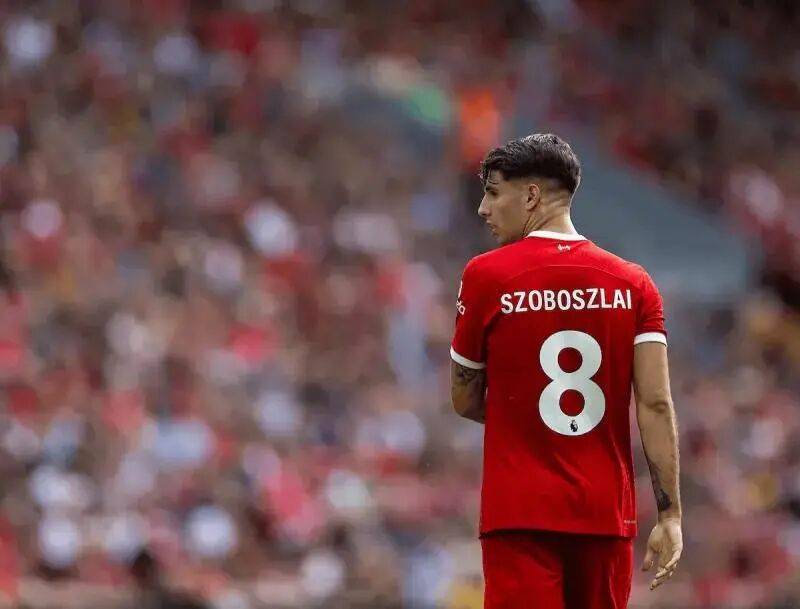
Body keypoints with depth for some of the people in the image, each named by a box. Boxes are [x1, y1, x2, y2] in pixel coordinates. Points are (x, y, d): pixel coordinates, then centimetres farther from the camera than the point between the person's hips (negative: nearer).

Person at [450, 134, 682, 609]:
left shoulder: (486, 276, -3)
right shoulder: (635, 284, 4)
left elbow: (465, 402, 6)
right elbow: (656, 404, -4)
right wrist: (670, 515, -4)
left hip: (519, 515, -3)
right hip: (608, 516, 3)